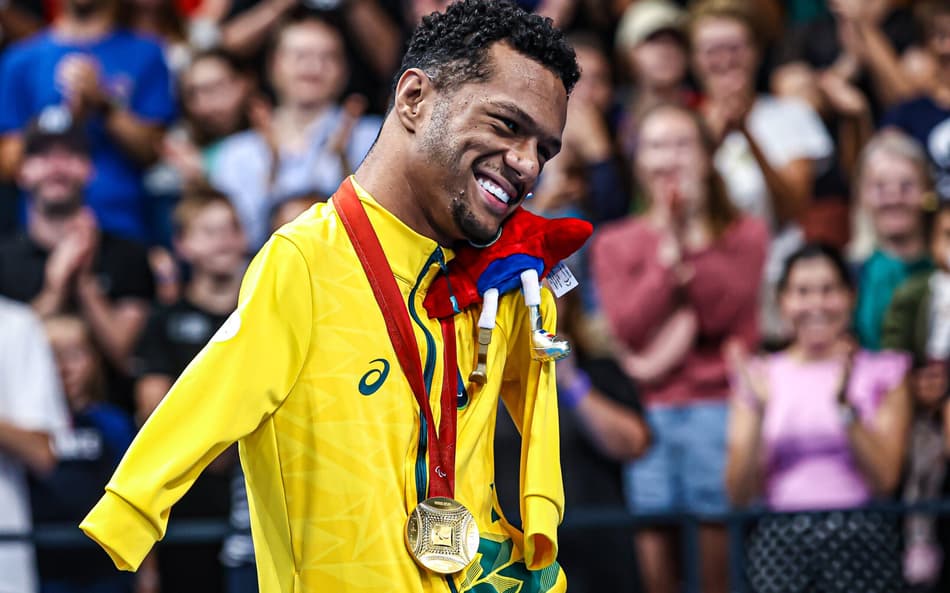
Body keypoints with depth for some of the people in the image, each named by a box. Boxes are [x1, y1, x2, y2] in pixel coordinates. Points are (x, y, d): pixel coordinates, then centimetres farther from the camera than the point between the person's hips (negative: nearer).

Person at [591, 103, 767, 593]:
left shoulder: (744, 234, 12)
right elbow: (628, 325, -1)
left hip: (719, 404, -1)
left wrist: (695, 235, -5)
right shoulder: (614, 243, 14)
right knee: (652, 535, -4)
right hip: (644, 411, 1)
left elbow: (724, 311, -4)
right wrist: (668, 254, -6)